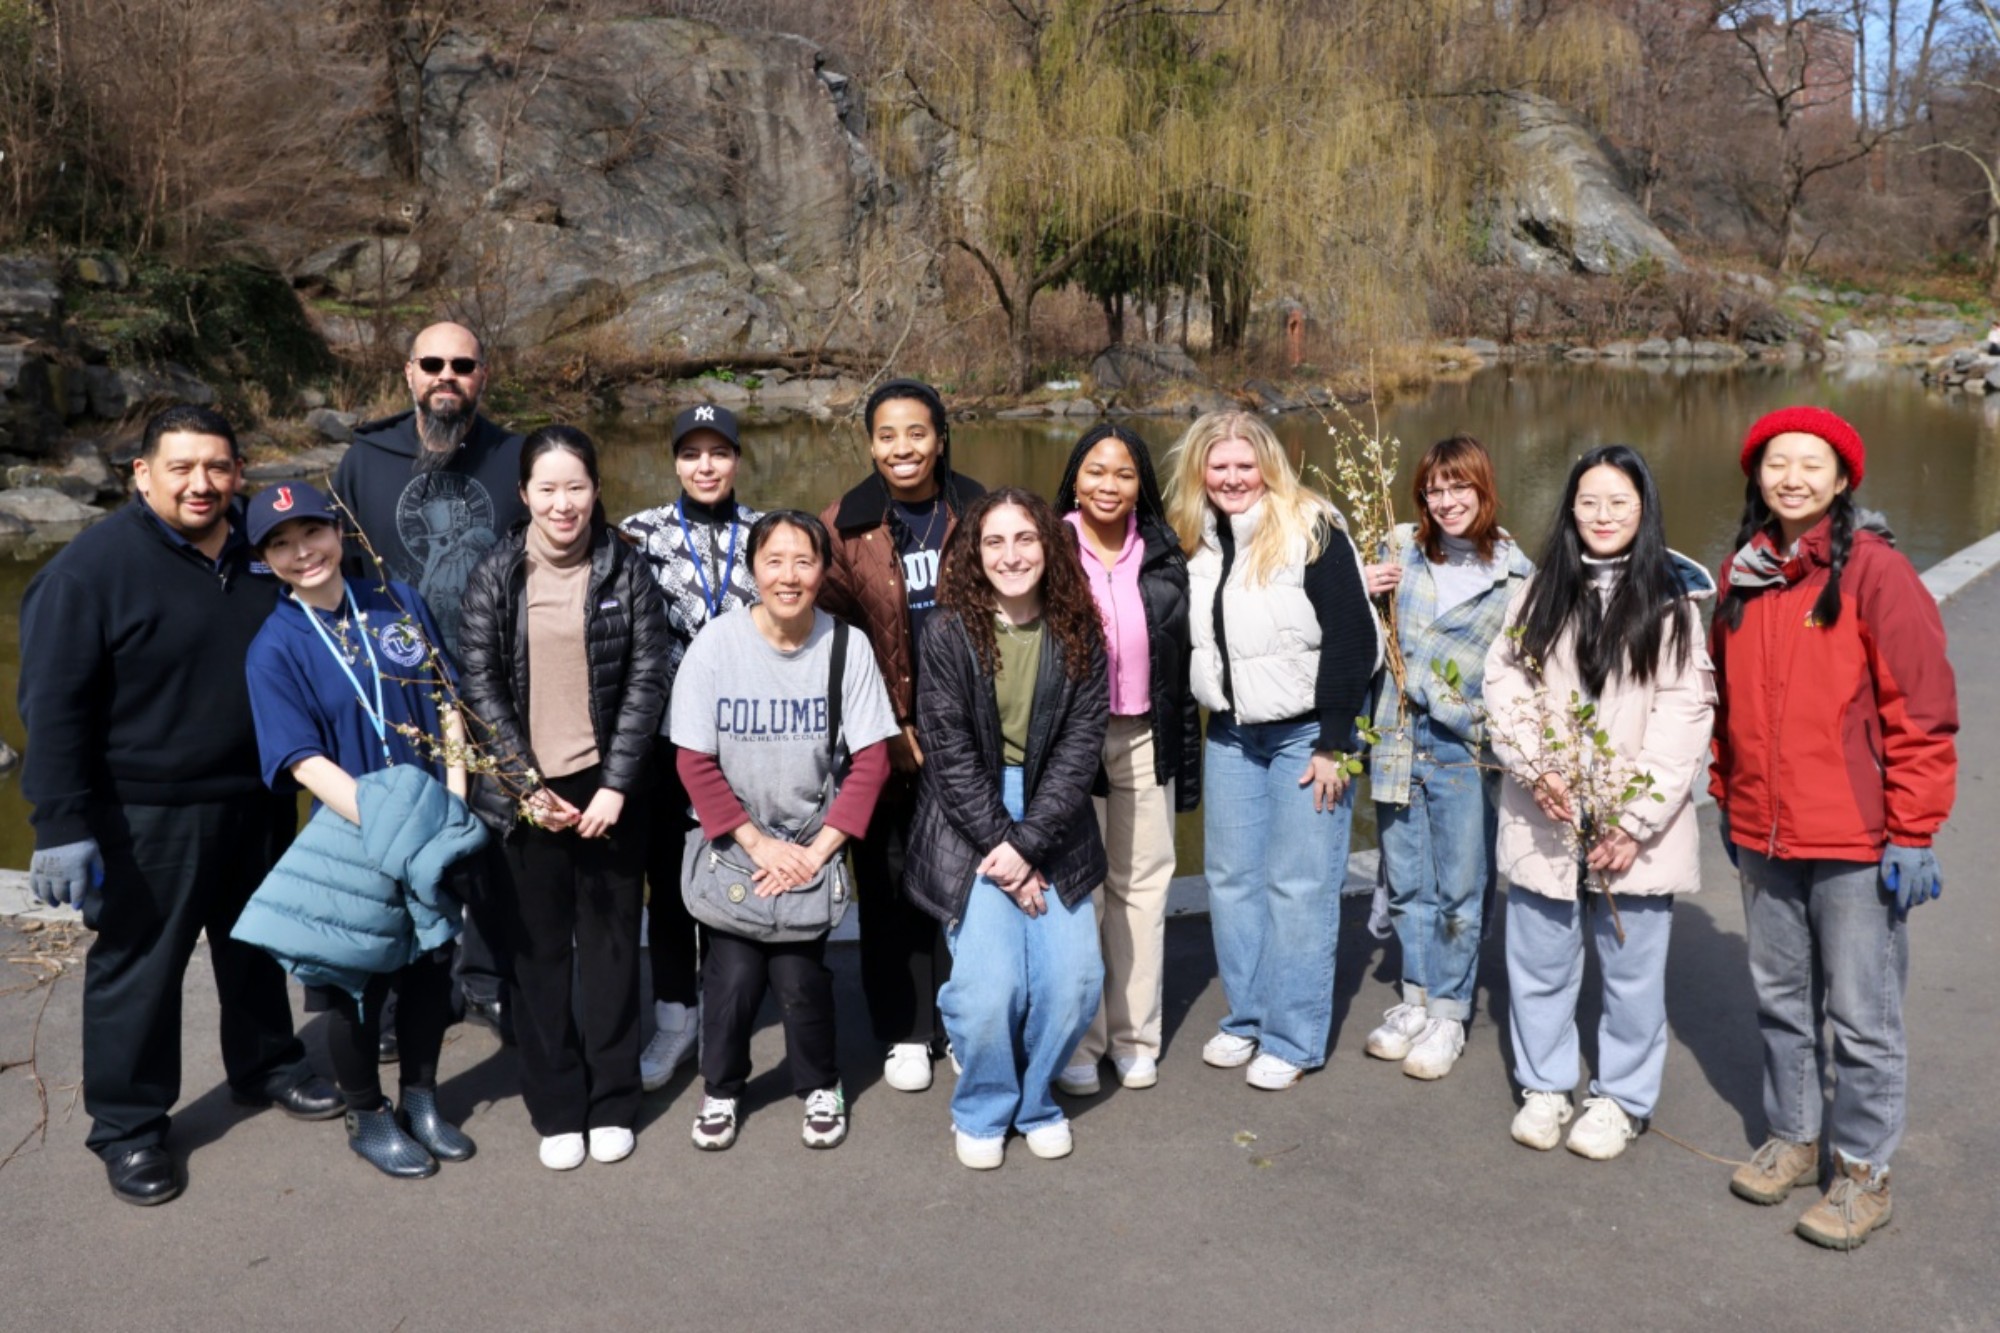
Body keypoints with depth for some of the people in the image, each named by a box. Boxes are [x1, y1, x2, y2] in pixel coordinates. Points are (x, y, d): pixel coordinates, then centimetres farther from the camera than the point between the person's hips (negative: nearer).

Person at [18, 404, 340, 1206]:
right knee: (138, 967, 5)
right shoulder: (92, 568, -14)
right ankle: (127, 1126, 20)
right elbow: (53, 707, -15)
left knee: (257, 947, 20)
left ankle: (266, 1066, 40)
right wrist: (63, 826, -19)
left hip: (257, 803, 6)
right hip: (146, 819, -6)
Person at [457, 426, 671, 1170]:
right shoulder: (495, 577, 1)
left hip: (607, 786, 0)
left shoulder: (626, 571, -1)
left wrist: (616, 785, -10)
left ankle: (612, 1102, 20)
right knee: (539, 949, 7)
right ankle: (556, 1108, 19)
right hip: (525, 791, 1)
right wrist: (527, 786, -9)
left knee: (610, 942, 7)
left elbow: (648, 680, -4)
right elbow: (478, 685, -2)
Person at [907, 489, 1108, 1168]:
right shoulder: (948, 632, -6)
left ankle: (1036, 1100, 20)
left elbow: (1082, 743, -4)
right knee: (989, 985, -15)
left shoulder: (1079, 634, 0)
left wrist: (1028, 844, -12)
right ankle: (982, 1111, 14)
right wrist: (998, 845, -13)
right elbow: (950, 752, -8)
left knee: (1074, 981, -9)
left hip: (1052, 825, 3)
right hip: (969, 825, -2)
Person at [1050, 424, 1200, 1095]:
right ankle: (1076, 1041, 15)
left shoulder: (1163, 556, 6)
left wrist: (1184, 753, 8)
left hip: (1145, 740, 4)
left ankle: (1134, 1038, 22)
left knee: (1142, 886, 9)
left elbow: (1182, 660, 9)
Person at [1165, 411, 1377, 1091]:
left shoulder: (1311, 530, -13)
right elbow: (1181, 638, 13)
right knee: (1231, 878, 9)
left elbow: (1352, 639, -14)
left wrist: (1334, 745, -15)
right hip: (1229, 734, 6)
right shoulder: (1192, 540, 4)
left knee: (1299, 884, -1)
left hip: (1305, 734, -5)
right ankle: (1245, 1019, 24)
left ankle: (1293, 1038, 10)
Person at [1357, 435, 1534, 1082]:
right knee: (1407, 883, 13)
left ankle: (1449, 1014, 20)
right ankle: (1415, 998, 28)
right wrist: (1358, 589, -6)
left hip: (1464, 745, -3)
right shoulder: (1400, 549, 4)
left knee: (1460, 890, 5)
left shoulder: (1514, 574, -2)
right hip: (1397, 737, 3)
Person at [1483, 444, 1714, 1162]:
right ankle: (1543, 1086, 29)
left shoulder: (1670, 600, -3)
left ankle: (1622, 1097, 26)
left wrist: (1637, 820, -15)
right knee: (1539, 960, 11)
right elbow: (1503, 679, 2)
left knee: (1632, 967, 8)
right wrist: (1534, 766, -13)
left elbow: (1685, 714, -8)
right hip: (1544, 817, 3)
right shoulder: (1542, 590, 7)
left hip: (1633, 823, -2)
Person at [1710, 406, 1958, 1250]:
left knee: (1862, 1015, 4)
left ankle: (1863, 1171, 20)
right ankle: (1792, 1135, 34)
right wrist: (1728, 801, 17)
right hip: (1764, 835, 6)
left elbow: (1922, 713, -11)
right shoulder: (1742, 576, 7)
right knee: (1780, 999, 17)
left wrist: (1911, 834, -12)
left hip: (1855, 844, -5)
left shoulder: (1875, 572, -10)